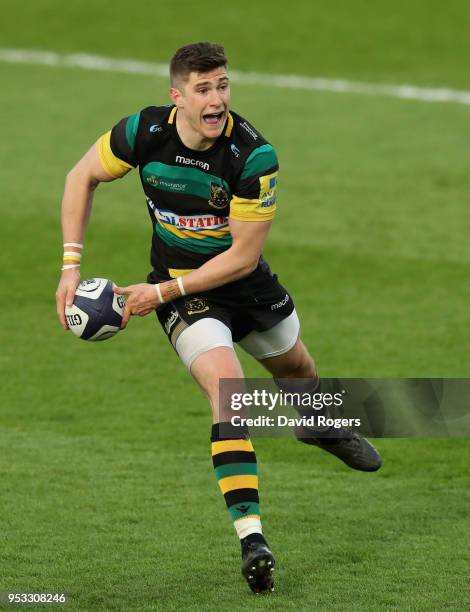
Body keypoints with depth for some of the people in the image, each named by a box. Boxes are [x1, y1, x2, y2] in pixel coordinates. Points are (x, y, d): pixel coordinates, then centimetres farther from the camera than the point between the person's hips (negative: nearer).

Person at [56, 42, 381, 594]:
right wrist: (71, 264, -10)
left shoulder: (254, 154, -27)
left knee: (297, 369, 27)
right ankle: (251, 540, -26)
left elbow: (243, 255, -23)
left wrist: (163, 292, -26)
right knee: (228, 394, -24)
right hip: (179, 288, -2)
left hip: (245, 282, 2)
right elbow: (82, 176, -3)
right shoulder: (144, 132, -21)